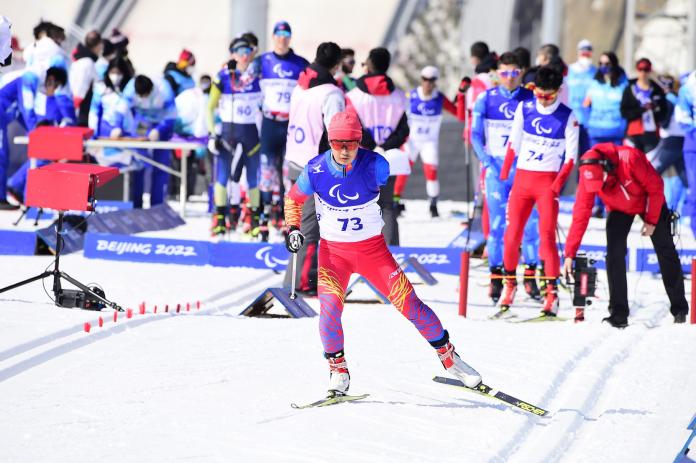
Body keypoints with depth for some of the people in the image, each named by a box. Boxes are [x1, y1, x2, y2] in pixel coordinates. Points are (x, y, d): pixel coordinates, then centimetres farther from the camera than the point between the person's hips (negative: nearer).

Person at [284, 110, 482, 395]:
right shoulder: (315, 171, -14)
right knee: (330, 306, -21)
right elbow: (294, 199, 4)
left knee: (408, 303, -6)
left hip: (373, 249, 0)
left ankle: (448, 356, 13)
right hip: (333, 251, 0)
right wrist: (293, 229, -7)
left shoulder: (375, 165, -16)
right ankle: (338, 369, 1)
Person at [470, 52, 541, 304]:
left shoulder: (531, 99, 3)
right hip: (496, 168, 0)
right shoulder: (486, 99, 3)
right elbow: (475, 135, 6)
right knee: (497, 222, -2)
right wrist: (487, 163, -6)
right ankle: (496, 276, 4)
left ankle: (531, 274, 7)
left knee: (531, 221, -2)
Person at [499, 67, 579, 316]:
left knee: (547, 235, -12)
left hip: (548, 182, -3)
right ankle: (509, 282, 19)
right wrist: (503, 175, 8)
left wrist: (557, 184, -13)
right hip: (522, 178, 3)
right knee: (512, 234, -1)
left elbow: (571, 156, -3)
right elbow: (514, 143, 12)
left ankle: (552, 292, -10)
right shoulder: (524, 108, 4)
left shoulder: (567, 117, -4)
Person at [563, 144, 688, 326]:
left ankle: (679, 309, 18)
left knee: (666, 252, 3)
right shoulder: (588, 176, -29)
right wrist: (570, 253, -29)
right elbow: (581, 214, -27)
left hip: (649, 201, -2)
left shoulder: (631, 159, -40)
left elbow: (656, 187, -25)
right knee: (614, 254, -15)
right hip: (619, 209, 2)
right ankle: (619, 314, -10)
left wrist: (651, 220, -18)